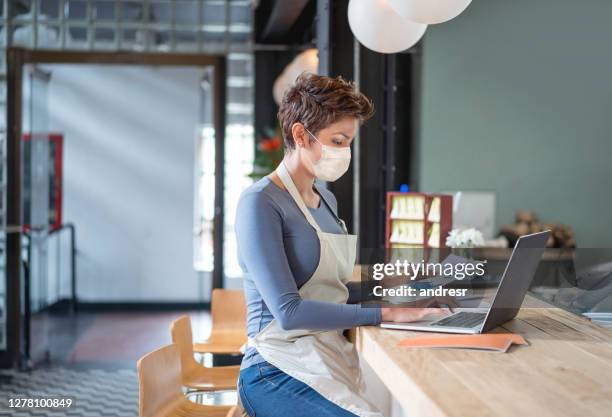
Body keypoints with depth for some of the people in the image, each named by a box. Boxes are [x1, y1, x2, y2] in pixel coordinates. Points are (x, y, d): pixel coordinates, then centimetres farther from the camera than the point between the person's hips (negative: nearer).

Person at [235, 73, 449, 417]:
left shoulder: (326, 200, 16)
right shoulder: (260, 203, -11)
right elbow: (288, 312, -19)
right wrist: (384, 312, -18)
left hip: (334, 359, 8)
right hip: (280, 373, -7)